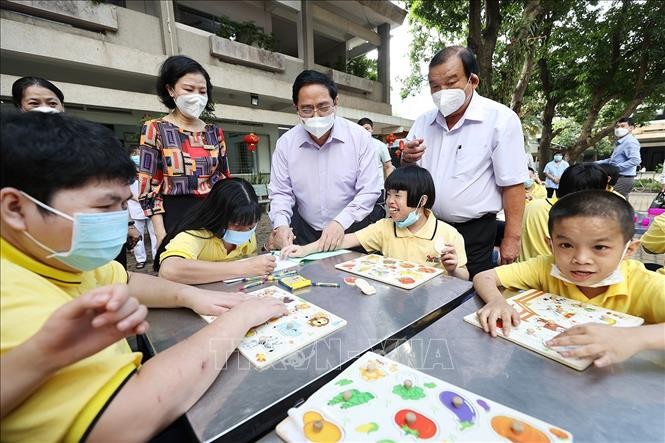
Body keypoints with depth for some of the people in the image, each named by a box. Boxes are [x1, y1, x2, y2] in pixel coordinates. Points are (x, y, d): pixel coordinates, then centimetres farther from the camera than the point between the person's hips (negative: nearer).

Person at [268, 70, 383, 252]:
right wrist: (281, 224, -15)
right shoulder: (285, 143, 0)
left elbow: (368, 191, -8)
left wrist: (341, 222, -21)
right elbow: (280, 193, 4)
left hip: (352, 229, -1)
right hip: (305, 233, 2)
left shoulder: (359, 137, -5)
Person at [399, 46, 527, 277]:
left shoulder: (501, 120, -9)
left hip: (474, 233, -4)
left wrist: (512, 238, -12)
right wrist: (408, 160, -11)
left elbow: (512, 184, -10)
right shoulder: (423, 121, 5)